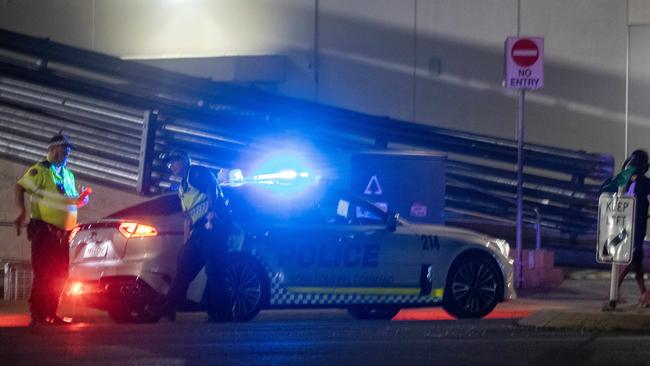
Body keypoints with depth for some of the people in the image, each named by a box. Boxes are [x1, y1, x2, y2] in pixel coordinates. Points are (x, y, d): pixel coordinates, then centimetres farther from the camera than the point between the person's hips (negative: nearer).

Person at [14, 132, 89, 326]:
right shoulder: (40, 170, -4)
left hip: (61, 232, 8)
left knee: (60, 274, 9)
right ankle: (37, 315, -8)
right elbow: (19, 188, -10)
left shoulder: (68, 175, 19)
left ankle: (50, 314, 17)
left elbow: (73, 199, 27)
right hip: (43, 230, -8)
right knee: (44, 273, -11)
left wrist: (82, 200, 3)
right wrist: (22, 212, -22)